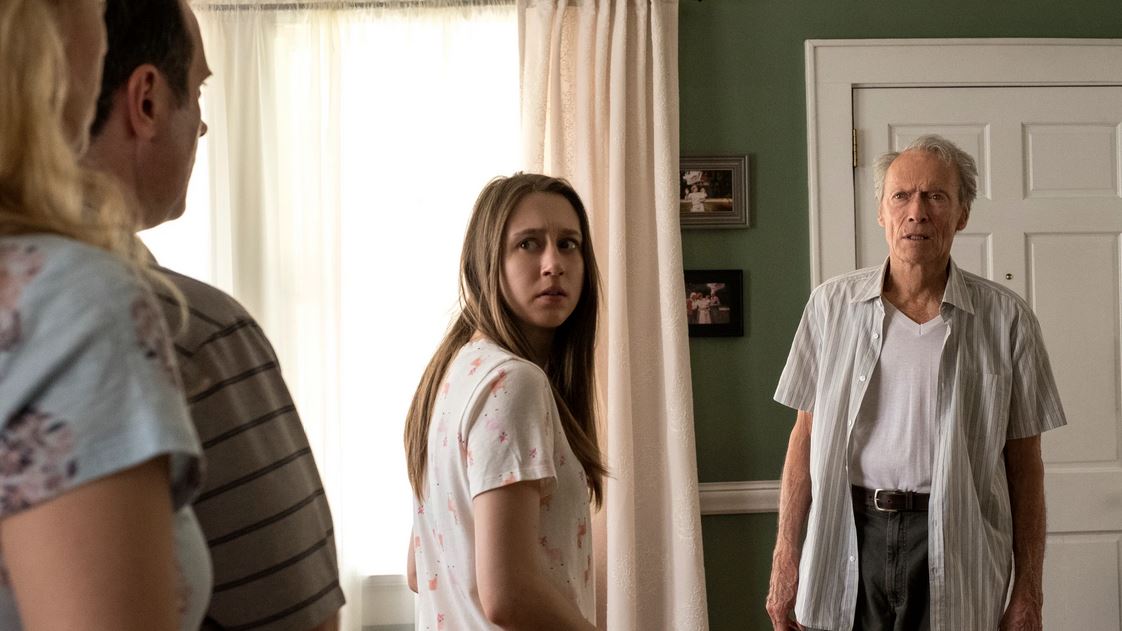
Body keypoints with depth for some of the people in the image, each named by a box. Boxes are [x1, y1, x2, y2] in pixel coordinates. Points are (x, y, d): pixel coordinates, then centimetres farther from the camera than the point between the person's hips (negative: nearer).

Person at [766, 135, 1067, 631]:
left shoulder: (1006, 318, -1)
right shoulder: (831, 305, 2)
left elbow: (1023, 461, 2)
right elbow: (806, 436, 4)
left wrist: (1028, 591, 0)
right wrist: (786, 558, 1)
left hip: (954, 542, -1)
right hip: (847, 537, 1)